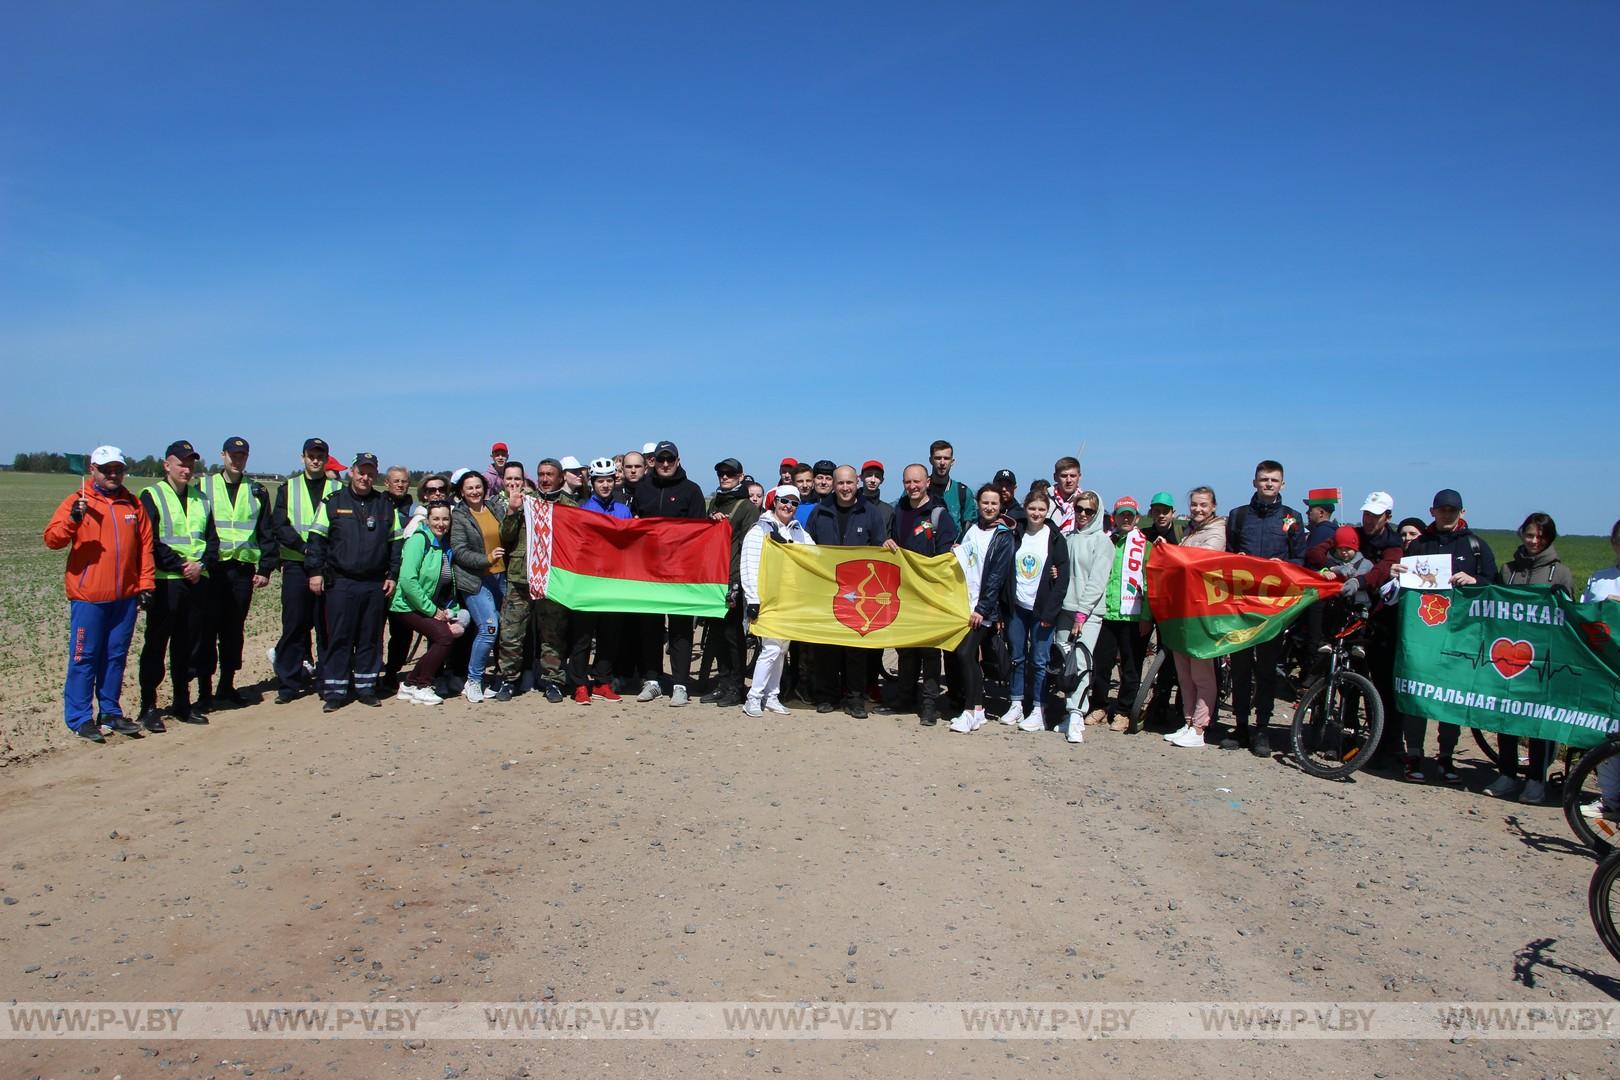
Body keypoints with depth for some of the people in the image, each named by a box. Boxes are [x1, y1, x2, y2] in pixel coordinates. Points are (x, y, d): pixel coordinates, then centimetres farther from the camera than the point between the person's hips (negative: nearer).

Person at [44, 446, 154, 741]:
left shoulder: (133, 504, 11)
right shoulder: (77, 501, -1)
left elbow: (145, 545, 12)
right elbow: (51, 539, -9)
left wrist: (145, 583, 6)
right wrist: (72, 519, -27)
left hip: (125, 596, 4)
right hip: (88, 597, -4)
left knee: (116, 656, 11)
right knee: (84, 657, 0)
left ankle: (110, 712, 21)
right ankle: (80, 718, 8)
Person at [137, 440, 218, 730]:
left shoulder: (200, 498, 16)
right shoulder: (152, 496, -1)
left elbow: (212, 538, 12)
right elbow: (151, 542, -10)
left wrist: (201, 564, -6)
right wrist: (181, 565, -16)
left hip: (198, 581, 5)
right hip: (165, 582, -5)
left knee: (189, 646, 10)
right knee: (156, 644, -1)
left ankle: (182, 702, 19)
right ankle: (149, 706, 5)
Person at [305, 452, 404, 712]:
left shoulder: (386, 506, 10)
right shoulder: (333, 502, 4)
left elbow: (396, 542, 12)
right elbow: (316, 538, 2)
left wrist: (392, 575, 6)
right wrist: (315, 571, -6)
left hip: (375, 584, 2)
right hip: (340, 582, -2)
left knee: (371, 639, 8)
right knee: (338, 638, 0)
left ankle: (366, 688, 17)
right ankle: (334, 692, 5)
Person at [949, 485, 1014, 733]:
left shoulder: (1003, 537, -3)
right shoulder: (971, 529, 12)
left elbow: (997, 576, -9)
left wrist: (982, 609, -13)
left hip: (984, 609, -5)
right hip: (964, 604, 5)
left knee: (965, 652, -13)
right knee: (970, 656, 6)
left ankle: (970, 711, -6)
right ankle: (978, 708, 16)